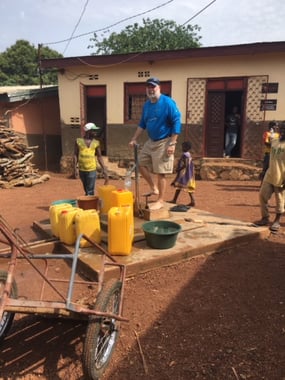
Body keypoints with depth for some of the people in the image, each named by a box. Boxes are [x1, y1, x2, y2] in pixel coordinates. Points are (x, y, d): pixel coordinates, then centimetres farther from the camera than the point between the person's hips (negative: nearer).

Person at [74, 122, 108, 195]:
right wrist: (75, 168, -6)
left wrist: (104, 169, 3)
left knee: (90, 191, -6)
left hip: (92, 170, -1)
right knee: (86, 190, 14)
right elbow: (75, 155, 1)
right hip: (81, 170, 1)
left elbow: (99, 157, 7)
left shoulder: (96, 143, 2)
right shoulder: (79, 141, -1)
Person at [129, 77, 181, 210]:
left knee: (160, 173, -4)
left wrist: (172, 144, -22)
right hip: (150, 141, 8)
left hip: (163, 142, -8)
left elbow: (176, 122, -17)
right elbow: (142, 124, 18)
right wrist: (134, 139, 13)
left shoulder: (168, 102, -15)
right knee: (141, 164, 12)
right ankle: (154, 188, 28)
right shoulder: (146, 105, 8)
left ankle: (160, 201, 7)